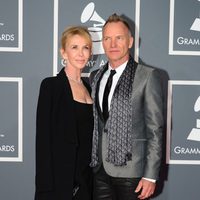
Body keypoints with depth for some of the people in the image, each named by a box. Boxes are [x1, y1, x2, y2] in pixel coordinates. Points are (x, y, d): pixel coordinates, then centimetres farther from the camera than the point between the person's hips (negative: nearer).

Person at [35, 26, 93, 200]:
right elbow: (43, 138, -12)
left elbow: (89, 135, 13)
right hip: (60, 180, -6)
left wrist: (94, 176, 9)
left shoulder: (88, 86, 10)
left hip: (86, 179, 6)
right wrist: (46, 186, -16)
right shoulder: (51, 85, -9)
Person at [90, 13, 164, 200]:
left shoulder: (148, 76, -6)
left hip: (130, 171, -4)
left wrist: (150, 176, -11)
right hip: (99, 169, 4)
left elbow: (155, 129, -8)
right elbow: (94, 124, 13)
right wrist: (90, 162, 8)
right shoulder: (95, 77, 10)